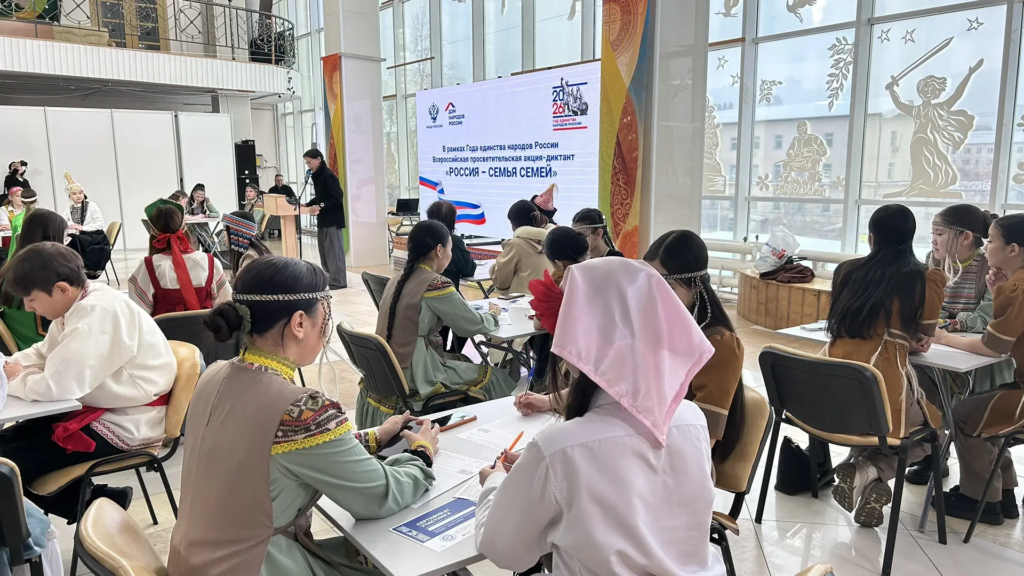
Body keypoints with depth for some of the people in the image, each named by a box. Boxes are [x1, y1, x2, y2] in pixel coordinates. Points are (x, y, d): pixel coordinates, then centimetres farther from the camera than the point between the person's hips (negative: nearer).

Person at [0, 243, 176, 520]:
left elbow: (57, 386, -32)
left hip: (124, 425, -10)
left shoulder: (98, 313, -26)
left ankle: (99, 504, 10)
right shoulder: (81, 304, 4)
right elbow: (44, 353, 20)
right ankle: (96, 502, 16)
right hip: (97, 410, 10)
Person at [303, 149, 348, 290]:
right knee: (324, 249, 12)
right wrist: (307, 204, 9)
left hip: (332, 219, -9)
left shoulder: (328, 175, -15)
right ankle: (329, 278, 20)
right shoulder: (316, 176, 13)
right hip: (323, 219, 10)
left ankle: (338, 281, 0)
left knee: (333, 249, -6)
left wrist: (320, 206, -22)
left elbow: (338, 198, -19)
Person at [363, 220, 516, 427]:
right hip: (413, 375, -8)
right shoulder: (436, 285, -18)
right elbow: (474, 325, -9)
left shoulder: (397, 280, 6)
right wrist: (493, 315, 13)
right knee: (491, 376, 11)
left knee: (462, 360, 27)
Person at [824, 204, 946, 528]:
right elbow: (923, 339, 11)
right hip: (882, 384, -4)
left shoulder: (847, 271, 9)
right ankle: (870, 471, 1)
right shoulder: (927, 279, 2)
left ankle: (862, 467, 10)